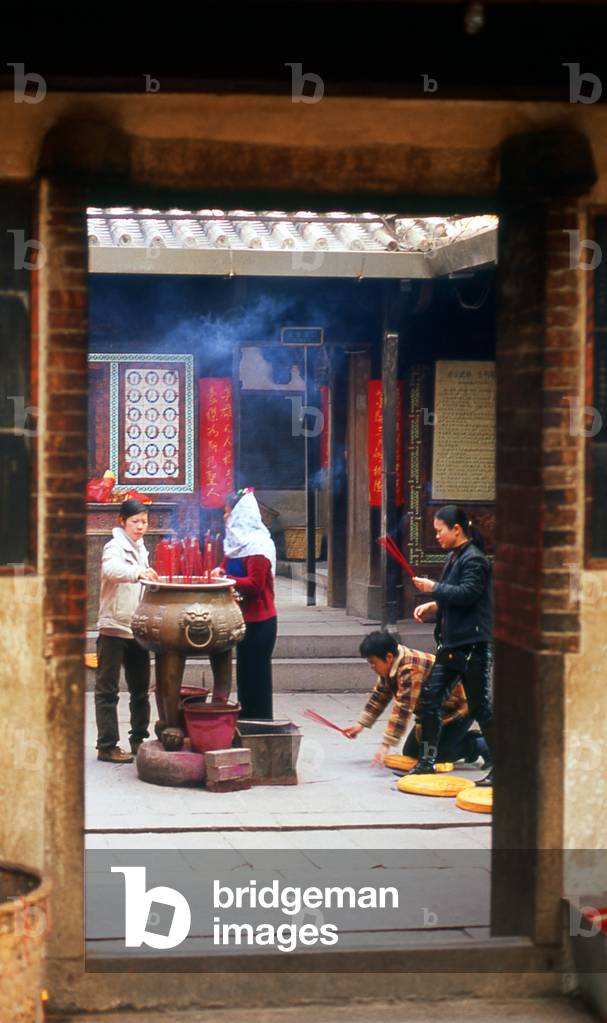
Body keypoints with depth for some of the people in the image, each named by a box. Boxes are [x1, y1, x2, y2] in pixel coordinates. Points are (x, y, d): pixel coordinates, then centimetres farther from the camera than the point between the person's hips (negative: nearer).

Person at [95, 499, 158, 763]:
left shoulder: (140, 548, 15)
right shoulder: (115, 546, -9)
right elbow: (111, 569, -32)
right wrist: (138, 572, -48)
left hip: (137, 629, 8)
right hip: (114, 627, -8)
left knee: (140, 688, 12)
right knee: (108, 690, -1)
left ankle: (138, 739, 22)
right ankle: (107, 746, 0)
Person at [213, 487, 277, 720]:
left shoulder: (258, 544, -18)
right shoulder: (238, 541, 11)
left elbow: (254, 584, -22)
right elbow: (229, 565, 18)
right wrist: (220, 572, -3)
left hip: (258, 622, -9)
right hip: (246, 619, 9)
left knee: (256, 674, -4)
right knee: (245, 673, 14)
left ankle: (261, 720, 2)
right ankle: (247, 719, 22)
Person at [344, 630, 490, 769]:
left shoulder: (410, 669, -34)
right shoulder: (388, 667, -4)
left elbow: (403, 709, -37)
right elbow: (379, 695, 10)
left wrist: (386, 745, -38)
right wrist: (361, 724, 6)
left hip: (458, 709, -10)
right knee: (410, 752, 7)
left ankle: (478, 746, 5)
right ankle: (466, 738, 20)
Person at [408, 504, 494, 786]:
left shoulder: (474, 560, -15)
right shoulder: (453, 558, 15)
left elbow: (466, 594, -26)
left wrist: (433, 588, -16)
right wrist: (432, 606, 9)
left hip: (473, 645, -10)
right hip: (451, 643, 10)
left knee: (480, 707, -4)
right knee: (429, 698, 9)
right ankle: (427, 761, 19)